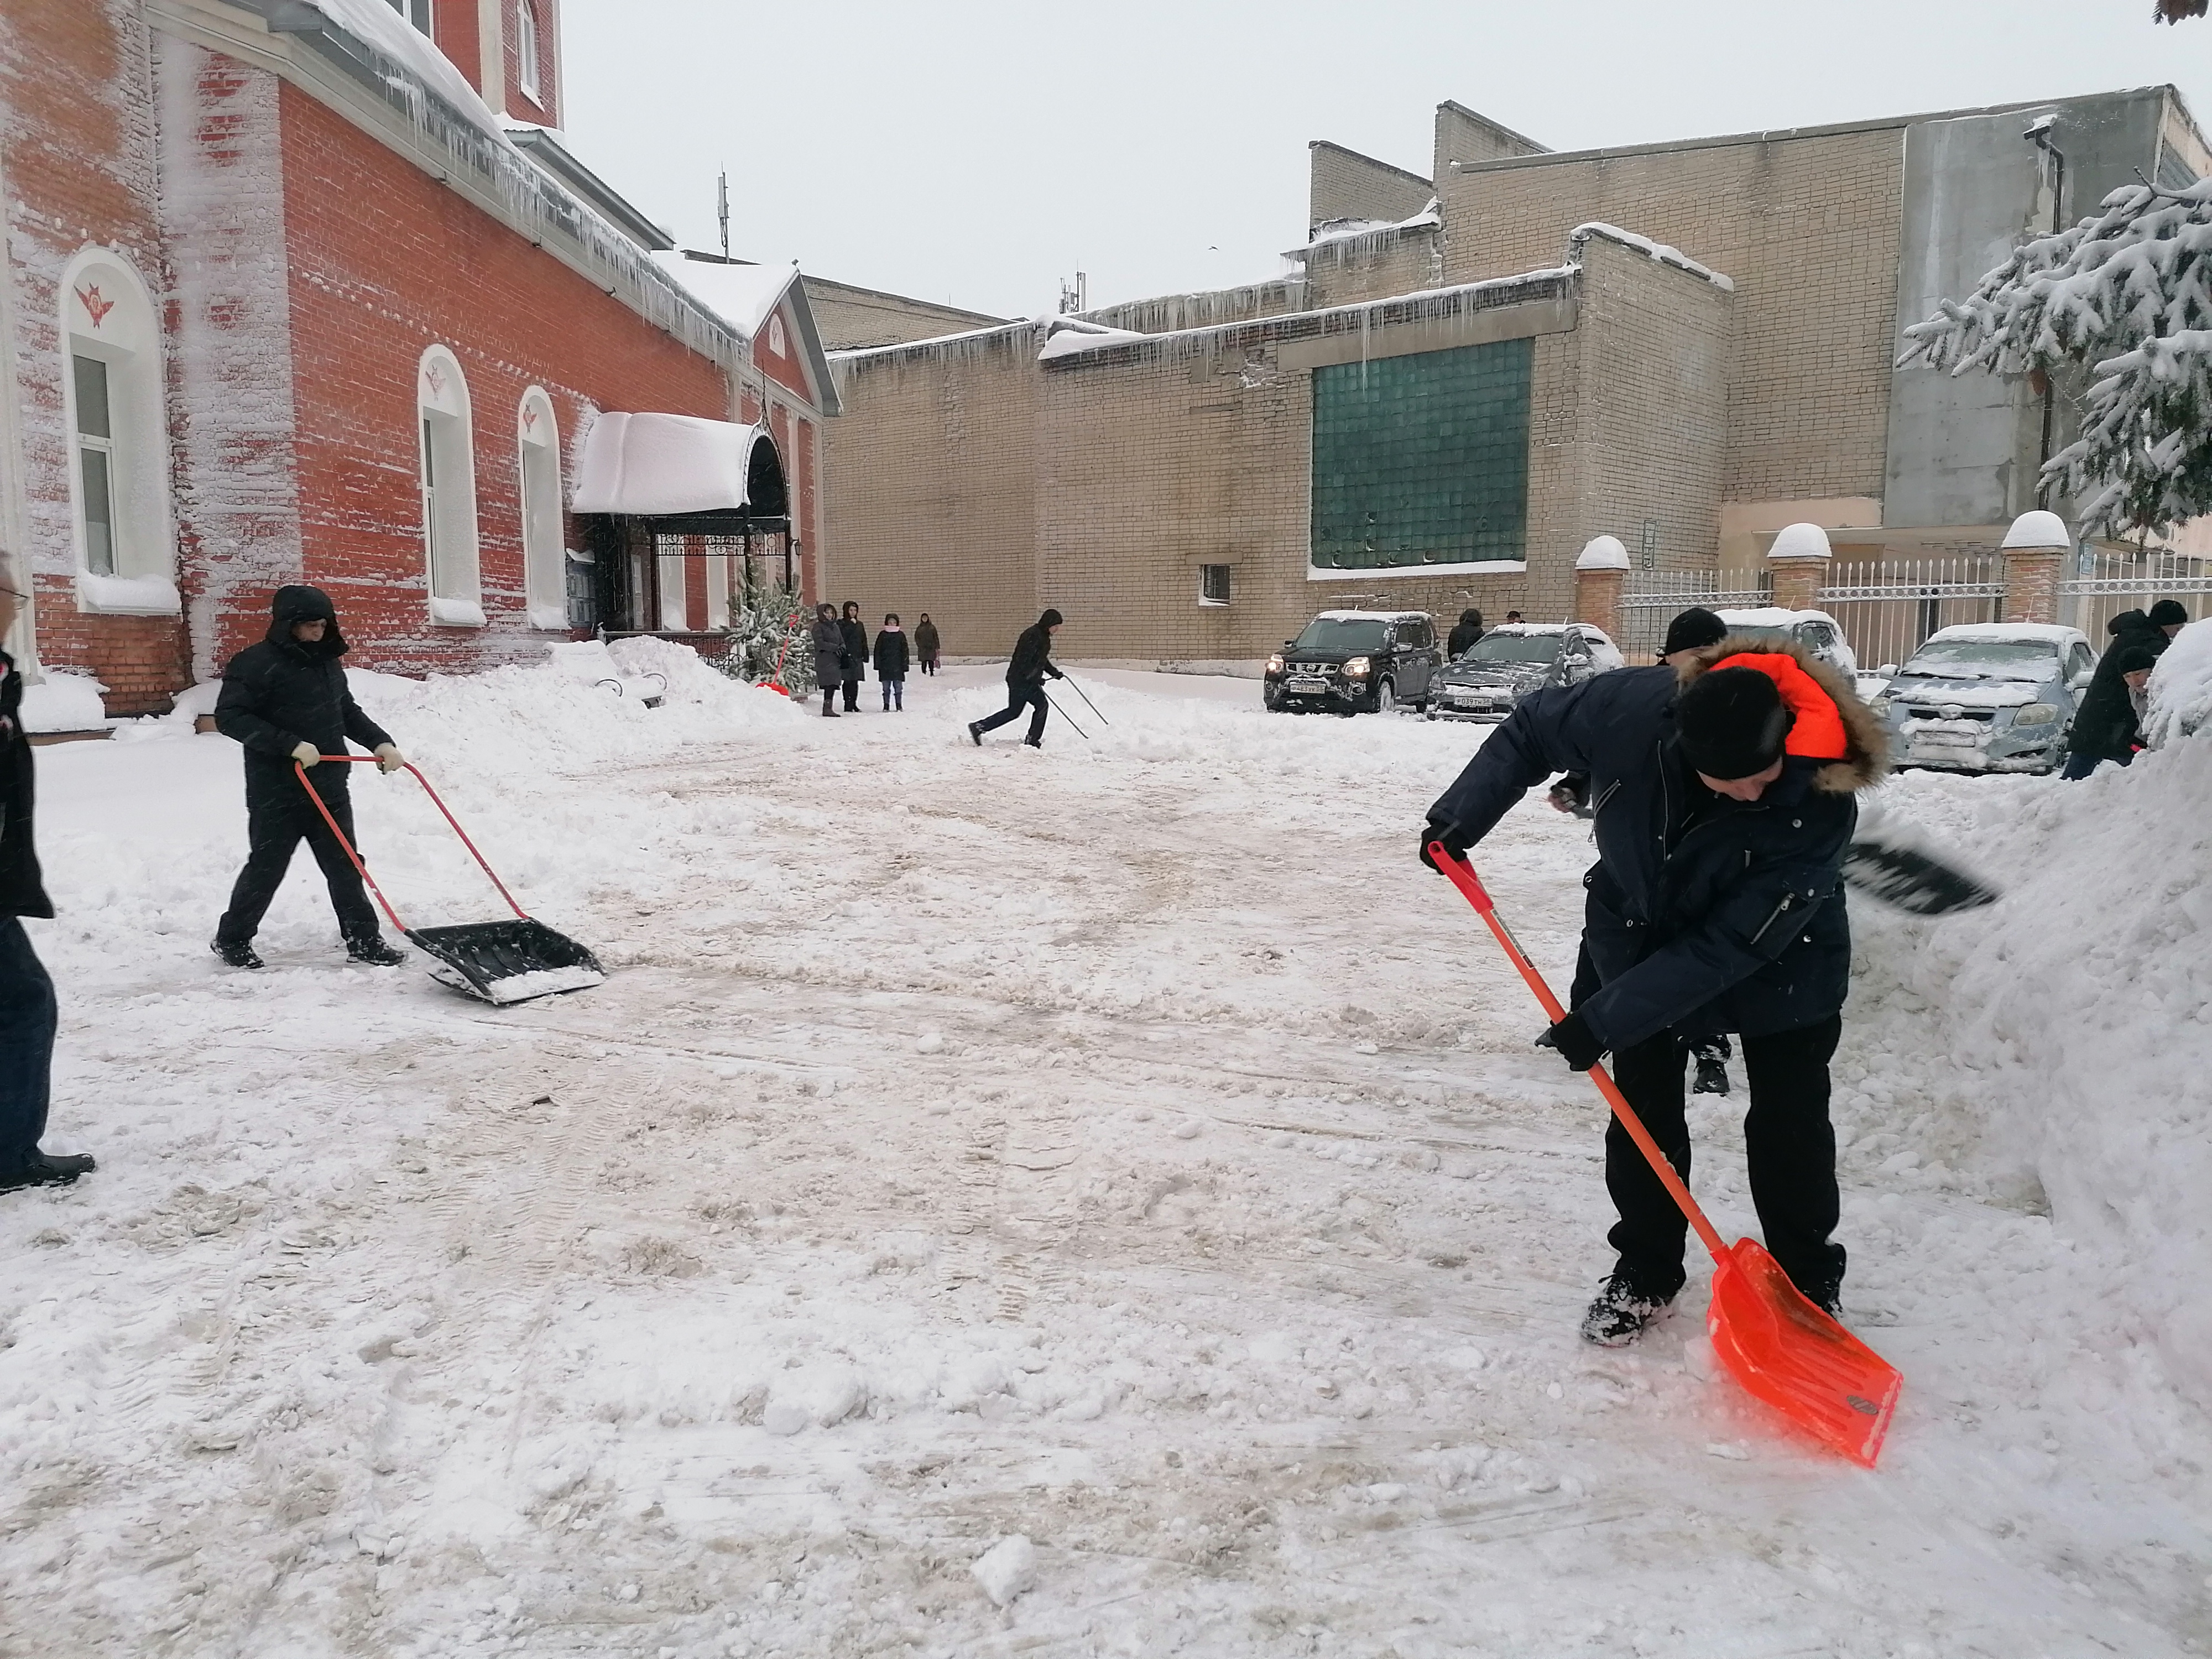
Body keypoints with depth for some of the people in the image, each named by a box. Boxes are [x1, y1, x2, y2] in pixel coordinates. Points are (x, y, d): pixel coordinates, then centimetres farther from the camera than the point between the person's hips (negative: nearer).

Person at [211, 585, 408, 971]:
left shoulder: (326, 661, 12)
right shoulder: (256, 663, -11)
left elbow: (348, 712, 23)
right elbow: (230, 717, -18)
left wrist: (380, 742, 6)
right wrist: (291, 744, -24)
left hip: (330, 787, 6)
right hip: (277, 791, -6)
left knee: (345, 867, 6)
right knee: (266, 869, 4)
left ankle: (363, 940, 11)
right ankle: (231, 939, 22)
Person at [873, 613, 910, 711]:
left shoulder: (901, 635, 5)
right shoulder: (883, 635, 5)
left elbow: (905, 651, 6)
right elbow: (877, 651, 5)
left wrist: (905, 665, 1)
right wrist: (878, 665, -2)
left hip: (897, 666, 0)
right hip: (885, 666, 0)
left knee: (898, 687, 2)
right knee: (886, 688, 4)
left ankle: (899, 706, 12)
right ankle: (886, 706, 10)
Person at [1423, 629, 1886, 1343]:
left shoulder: (1820, 805, -37)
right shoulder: (1633, 707, -32)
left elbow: (1730, 946, -33)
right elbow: (1530, 730, -10)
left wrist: (1604, 1019, -32)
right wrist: (1459, 817, -16)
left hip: (1779, 963, -2)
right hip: (1642, 935, 2)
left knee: (1789, 1123, 5)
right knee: (1643, 1113, 8)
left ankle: (1810, 1284, 25)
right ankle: (1645, 1271, 24)